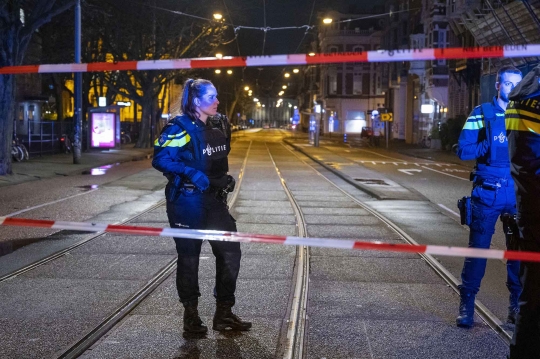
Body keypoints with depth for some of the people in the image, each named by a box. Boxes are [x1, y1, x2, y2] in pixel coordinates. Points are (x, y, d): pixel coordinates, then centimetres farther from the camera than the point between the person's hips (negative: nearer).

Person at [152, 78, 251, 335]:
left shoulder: (220, 126, 9)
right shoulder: (180, 128, -15)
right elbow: (160, 159, -21)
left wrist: (224, 178, 12)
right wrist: (192, 174, -28)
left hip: (213, 200, 7)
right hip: (187, 201, -7)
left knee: (230, 251, 5)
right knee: (189, 257, 4)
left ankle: (224, 314, 17)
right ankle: (190, 316, 18)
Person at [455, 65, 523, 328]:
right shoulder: (482, 114, 1)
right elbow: (463, 150, -4)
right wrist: (493, 143, -15)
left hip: (519, 193, 3)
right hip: (488, 192, -3)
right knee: (478, 247, 0)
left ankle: (517, 305, 20)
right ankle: (466, 305, 9)